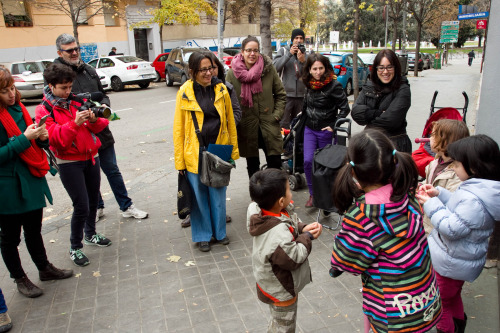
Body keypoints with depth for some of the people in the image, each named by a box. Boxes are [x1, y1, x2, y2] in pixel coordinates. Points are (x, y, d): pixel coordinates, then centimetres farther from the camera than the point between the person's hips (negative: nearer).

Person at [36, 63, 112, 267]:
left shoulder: (77, 101, 5)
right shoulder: (44, 110, -6)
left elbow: (99, 126, 3)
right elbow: (55, 139, -18)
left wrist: (94, 120, -19)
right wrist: (74, 123, -31)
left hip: (91, 157, 5)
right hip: (69, 163, -5)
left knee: (93, 199, 16)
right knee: (81, 206, -6)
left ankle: (90, 234, 39)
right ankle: (75, 248, 13)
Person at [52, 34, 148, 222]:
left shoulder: (88, 70, 11)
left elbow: (103, 94, 19)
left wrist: (104, 105, -3)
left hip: (101, 132, 4)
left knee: (113, 171, 11)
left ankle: (126, 207, 20)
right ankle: (97, 207, 32)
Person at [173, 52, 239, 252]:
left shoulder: (221, 89, 1)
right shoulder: (185, 92, -6)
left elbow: (230, 121, 6)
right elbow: (178, 128, -3)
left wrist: (233, 151, 6)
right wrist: (179, 160, -4)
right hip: (194, 153, -2)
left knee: (218, 194, 12)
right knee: (199, 196, 10)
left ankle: (219, 232, 32)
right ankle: (203, 235, 28)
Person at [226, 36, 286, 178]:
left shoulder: (268, 68, -2)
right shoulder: (233, 73, -3)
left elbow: (281, 94, 7)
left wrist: (277, 115, -3)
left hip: (269, 124, 0)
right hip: (246, 127, 0)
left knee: (275, 164, 3)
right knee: (252, 166, 13)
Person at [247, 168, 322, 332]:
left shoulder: (259, 211, -14)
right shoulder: (278, 235, -41)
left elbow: (291, 223, -1)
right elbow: (294, 258, -29)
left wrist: (303, 228, -18)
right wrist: (307, 237, -18)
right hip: (281, 292, -8)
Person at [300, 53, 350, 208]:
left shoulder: (334, 85, -15)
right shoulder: (309, 84, 3)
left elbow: (345, 108, -12)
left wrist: (334, 126, -14)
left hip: (326, 131, -4)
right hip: (309, 129, 4)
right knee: (308, 161, -8)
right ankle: (313, 193, 8)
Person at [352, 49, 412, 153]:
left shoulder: (403, 90, -8)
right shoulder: (368, 87, 6)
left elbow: (391, 119, -19)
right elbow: (355, 112, -6)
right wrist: (378, 113, -16)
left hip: (395, 144, -4)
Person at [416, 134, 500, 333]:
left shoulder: (473, 201, -35)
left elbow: (452, 228, -32)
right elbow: (457, 206, 8)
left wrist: (432, 205, -24)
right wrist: (439, 194, -4)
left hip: (450, 263, -10)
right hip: (463, 259, 10)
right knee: (453, 295, 33)